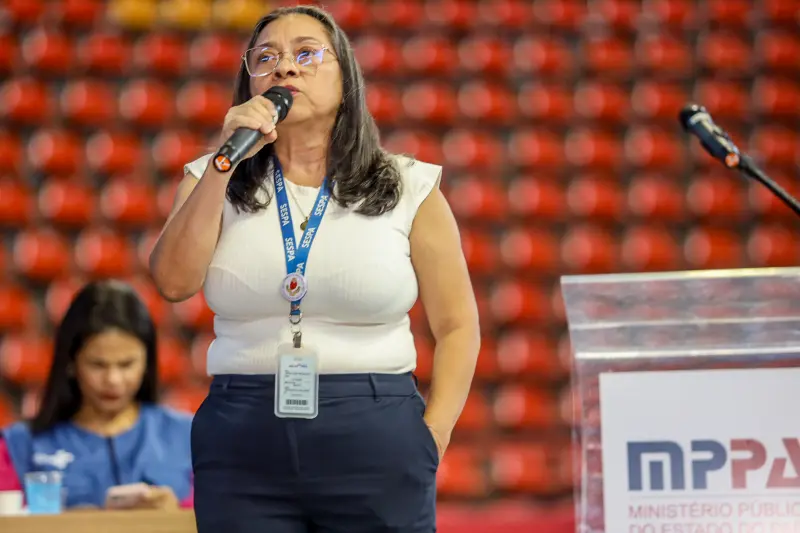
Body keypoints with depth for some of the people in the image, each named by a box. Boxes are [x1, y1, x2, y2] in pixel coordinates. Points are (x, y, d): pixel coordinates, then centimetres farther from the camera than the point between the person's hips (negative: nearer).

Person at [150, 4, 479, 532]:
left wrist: (431, 439, -4)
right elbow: (174, 282, -8)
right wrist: (223, 165, -11)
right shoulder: (214, 182, 9)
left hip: (375, 443, -1)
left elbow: (457, 326, 7)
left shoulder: (408, 189, 4)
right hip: (241, 444, 1)